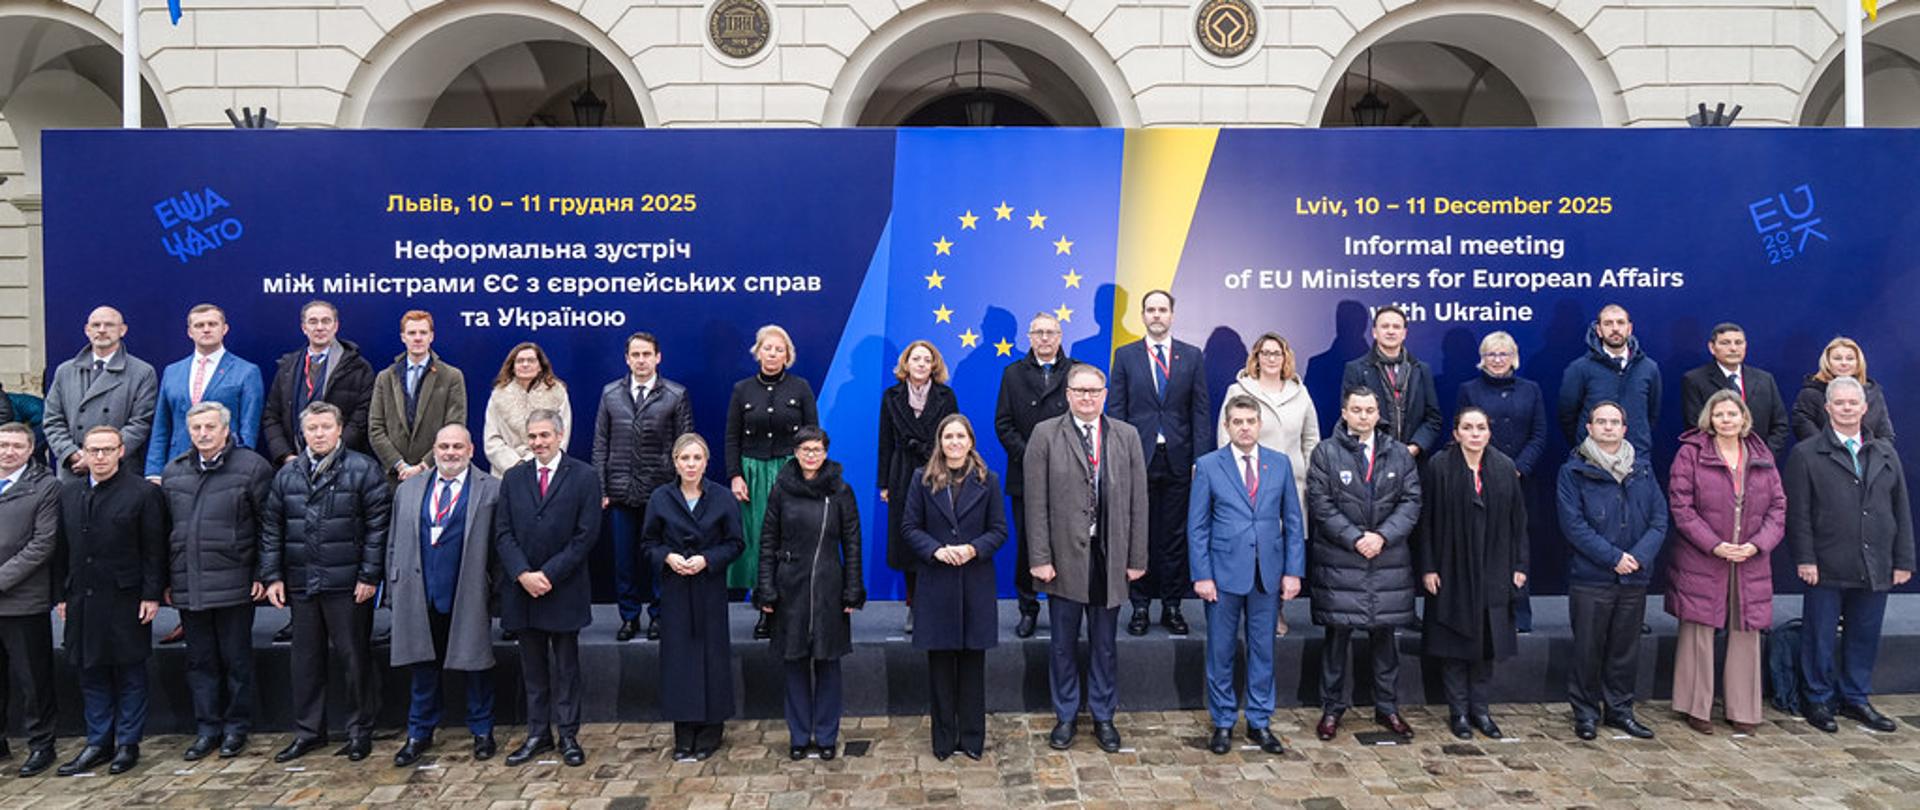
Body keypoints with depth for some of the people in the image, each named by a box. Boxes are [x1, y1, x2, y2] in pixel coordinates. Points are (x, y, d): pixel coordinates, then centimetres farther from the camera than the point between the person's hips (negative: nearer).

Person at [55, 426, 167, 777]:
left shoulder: (143, 492, -6)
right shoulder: (67, 493, 9)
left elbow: (154, 549, -6)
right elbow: (63, 547, 12)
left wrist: (151, 595, -10)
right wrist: (62, 595, 8)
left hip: (126, 599, -5)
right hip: (82, 600, 5)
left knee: (130, 675, 4)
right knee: (91, 674, 12)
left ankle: (128, 744, 14)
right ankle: (98, 743, 22)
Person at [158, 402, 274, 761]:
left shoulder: (252, 467, -4)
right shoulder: (173, 472, 11)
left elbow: (268, 526, -4)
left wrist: (261, 575, -8)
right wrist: (166, 580, 11)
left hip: (233, 584, -4)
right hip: (188, 585, 5)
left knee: (236, 660, 5)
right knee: (200, 661, 12)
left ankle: (236, 727, 17)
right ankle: (207, 728, 22)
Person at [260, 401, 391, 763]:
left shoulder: (363, 470, -3)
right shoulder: (287, 474, 11)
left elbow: (378, 525, -7)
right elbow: (271, 529, 12)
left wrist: (369, 576, -12)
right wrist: (272, 576, 4)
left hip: (347, 584, -4)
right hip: (301, 583, 4)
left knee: (355, 657, 4)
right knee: (306, 659, 13)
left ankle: (360, 730, 16)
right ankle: (308, 730, 26)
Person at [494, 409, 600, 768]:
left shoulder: (584, 477, -4)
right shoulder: (513, 478, 8)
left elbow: (587, 535, -9)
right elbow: (502, 533, 3)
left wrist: (549, 574, -13)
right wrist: (522, 574, -11)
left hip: (564, 589, -3)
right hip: (521, 588, 3)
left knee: (566, 666, 7)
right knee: (533, 667, 12)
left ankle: (568, 735, 16)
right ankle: (538, 734, 22)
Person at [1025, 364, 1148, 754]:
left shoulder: (1126, 436, 4)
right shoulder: (1045, 434, -2)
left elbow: (1138, 500, 3)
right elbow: (1036, 502, -6)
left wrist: (1137, 558, 0)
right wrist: (1039, 558, -10)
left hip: (1110, 555, 2)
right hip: (1064, 555, -1)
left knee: (1104, 644, 13)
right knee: (1063, 644, 11)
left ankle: (1103, 717, 28)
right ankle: (1065, 717, 27)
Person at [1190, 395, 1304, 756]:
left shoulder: (1280, 463, 5)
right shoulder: (1208, 466, -1)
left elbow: (1293, 521, 7)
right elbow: (1197, 526, -2)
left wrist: (1293, 571, 0)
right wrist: (1201, 575, -8)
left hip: (1268, 574, 2)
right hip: (1224, 573, -2)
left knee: (1263, 650, 10)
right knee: (1220, 652, 7)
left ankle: (1260, 722, 23)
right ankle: (1222, 722, 20)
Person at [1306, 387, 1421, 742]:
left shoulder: (1399, 453, 8)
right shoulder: (1325, 453, -1)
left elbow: (1411, 502, 3)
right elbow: (1321, 504, -6)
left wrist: (1382, 536, -10)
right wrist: (1355, 538, -14)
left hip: (1388, 560, 3)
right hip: (1338, 561, -3)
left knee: (1385, 633, 11)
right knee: (1337, 634, 3)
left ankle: (1387, 708, 24)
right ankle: (1332, 708, 16)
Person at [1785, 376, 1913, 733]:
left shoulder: (1885, 452, 12)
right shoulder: (1806, 454, -2)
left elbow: (1901, 511, 11)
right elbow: (1797, 513, -5)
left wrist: (1903, 560, 6)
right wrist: (1804, 558, -12)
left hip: (1875, 567, 4)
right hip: (1827, 568, -4)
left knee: (1865, 636, 13)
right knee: (1821, 637, 4)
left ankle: (1855, 699, 27)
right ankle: (1817, 700, 16)